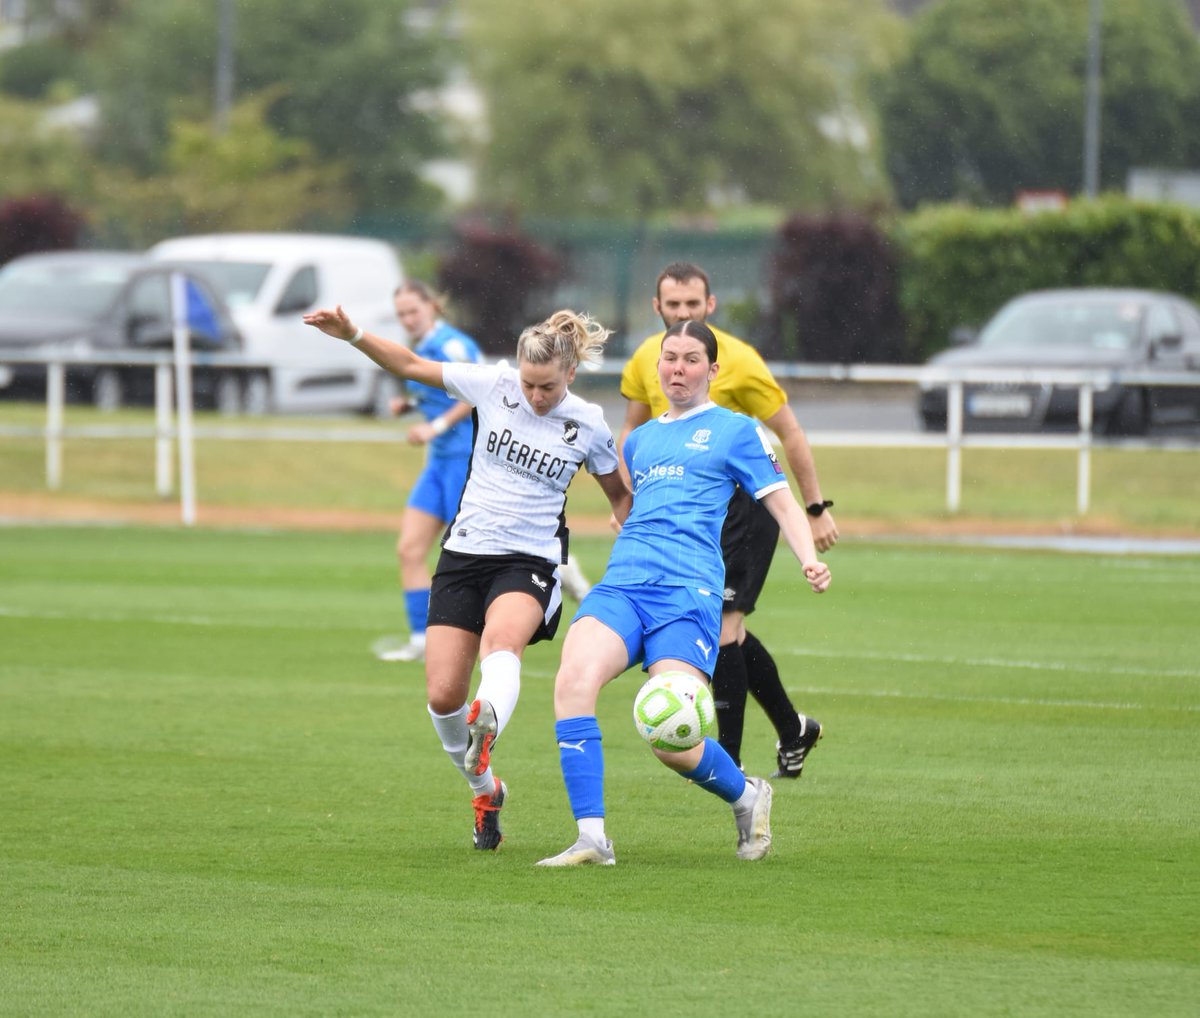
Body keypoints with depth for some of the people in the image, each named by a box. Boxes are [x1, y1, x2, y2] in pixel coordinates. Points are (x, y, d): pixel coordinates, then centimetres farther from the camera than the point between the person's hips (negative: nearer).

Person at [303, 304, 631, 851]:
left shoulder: (588, 425, -2)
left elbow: (620, 497, 13)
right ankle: (484, 790, 20)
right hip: (465, 554, 2)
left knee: (501, 639, -37)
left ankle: (486, 727, -65)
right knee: (443, 694, -5)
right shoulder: (493, 385, -2)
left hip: (530, 563, -2)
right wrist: (352, 335, -6)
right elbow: (412, 365, 6)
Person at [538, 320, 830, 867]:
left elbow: (782, 503, 7)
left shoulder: (736, 431, 12)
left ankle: (745, 796, 18)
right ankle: (591, 838, -25)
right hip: (621, 582, 5)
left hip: (688, 590, -5)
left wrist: (809, 560, -9)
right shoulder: (640, 439, 26)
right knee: (573, 678, -27)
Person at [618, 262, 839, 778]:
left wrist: (816, 509, -8)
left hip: (745, 501, -6)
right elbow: (633, 430, 16)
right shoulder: (647, 359, 1)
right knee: (728, 632, 11)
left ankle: (728, 762, -7)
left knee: (721, 629, -13)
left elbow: (790, 434, -9)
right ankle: (793, 729, 30)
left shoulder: (737, 362, -16)